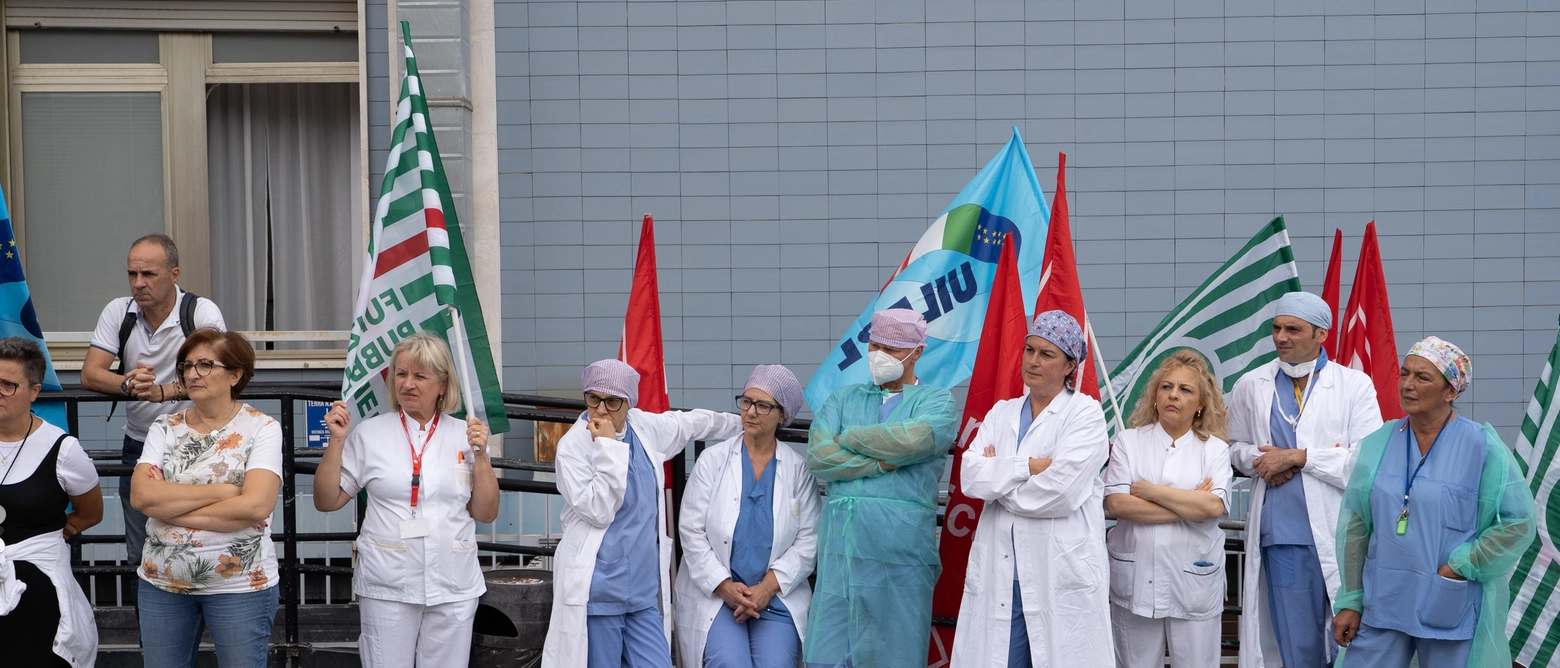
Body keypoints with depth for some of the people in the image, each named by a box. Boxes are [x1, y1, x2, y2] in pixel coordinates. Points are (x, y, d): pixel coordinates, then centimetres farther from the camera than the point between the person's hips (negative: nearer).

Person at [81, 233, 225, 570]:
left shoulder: (202, 312, -12)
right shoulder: (118, 312, -1)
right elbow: (90, 374, -7)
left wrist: (164, 391, -40)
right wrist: (127, 384, -29)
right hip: (138, 446, 3)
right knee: (139, 557, 8)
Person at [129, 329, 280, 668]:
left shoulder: (261, 428, -5)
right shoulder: (165, 427, 6)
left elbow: (256, 505, -19)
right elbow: (141, 495, -9)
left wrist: (171, 510, -13)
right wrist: (221, 490, -15)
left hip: (239, 585, -3)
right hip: (162, 581, 4)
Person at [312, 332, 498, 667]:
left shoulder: (463, 434, 5)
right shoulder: (370, 433, 2)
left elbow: (486, 513, 4)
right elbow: (326, 501, 3)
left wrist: (480, 454, -7)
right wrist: (337, 441, -7)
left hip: (453, 589, 1)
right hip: (387, 589, -1)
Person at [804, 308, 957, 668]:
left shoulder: (936, 402, 6)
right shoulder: (844, 398, 17)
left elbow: (910, 440, -15)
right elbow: (817, 456, 1)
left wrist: (847, 438, -2)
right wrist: (880, 464, -8)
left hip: (899, 552, -3)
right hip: (839, 544, 3)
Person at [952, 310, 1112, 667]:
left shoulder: (1085, 413, -1)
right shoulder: (1001, 413, 15)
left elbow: (1059, 491, -14)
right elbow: (970, 477, -1)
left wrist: (998, 474, -2)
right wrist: (1030, 466, -10)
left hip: (1062, 575, -4)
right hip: (998, 574, 4)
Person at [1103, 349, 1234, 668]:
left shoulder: (1215, 448, 5)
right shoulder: (1128, 442, 4)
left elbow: (1214, 506, -12)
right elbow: (1116, 504, -9)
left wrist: (1149, 490, -10)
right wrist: (1189, 506, -10)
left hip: (1193, 580, 0)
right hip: (1135, 578, 0)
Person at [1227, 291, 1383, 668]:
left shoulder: (1355, 385, -1)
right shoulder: (1251, 386, 10)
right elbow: (1234, 446, 20)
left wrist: (1298, 457, -12)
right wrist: (1258, 461, -3)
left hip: (1341, 535, -2)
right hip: (1282, 535, 2)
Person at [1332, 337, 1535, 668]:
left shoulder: (1482, 447, -6)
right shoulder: (1377, 445, 5)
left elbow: (1518, 522, -7)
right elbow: (1355, 527, 7)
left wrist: (1461, 566, -12)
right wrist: (1349, 601, 5)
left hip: (1451, 611, -3)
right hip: (1381, 604, 3)